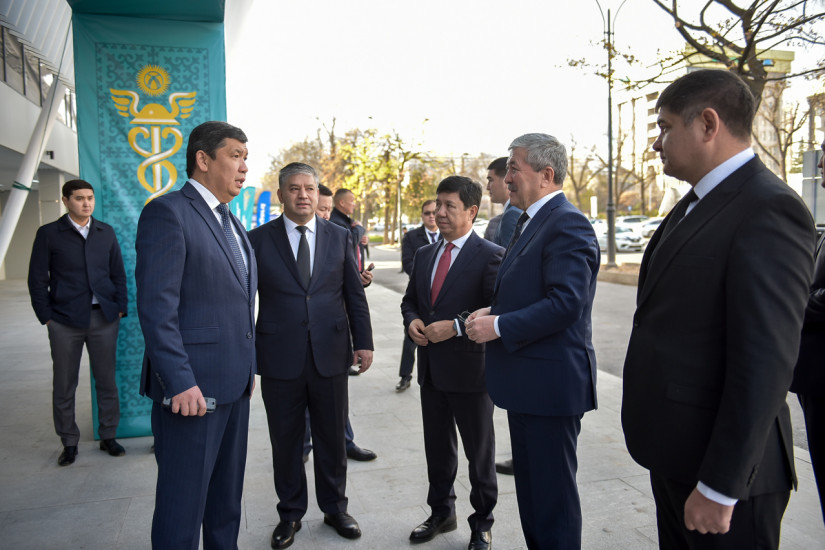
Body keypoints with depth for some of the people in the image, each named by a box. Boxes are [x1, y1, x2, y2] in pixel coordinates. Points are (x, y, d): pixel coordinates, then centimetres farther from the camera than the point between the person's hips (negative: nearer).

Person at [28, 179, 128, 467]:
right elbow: (37, 280, 1)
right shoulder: (48, 234, 1)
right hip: (65, 321, -2)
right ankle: (69, 443, 20)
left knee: (107, 381, 8)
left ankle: (108, 436, 22)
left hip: (104, 318, 2)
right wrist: (47, 318, -4)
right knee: (64, 386, 7)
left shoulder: (106, 232, 8)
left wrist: (120, 309, 2)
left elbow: (118, 274, 11)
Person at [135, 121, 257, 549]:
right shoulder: (167, 213, -12)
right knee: (183, 503, 5)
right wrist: (179, 383, -21)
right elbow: (156, 306, -18)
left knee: (227, 496, 20)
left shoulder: (231, 222, 16)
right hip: (192, 386, -8)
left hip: (234, 384, 9)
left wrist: (249, 366, 16)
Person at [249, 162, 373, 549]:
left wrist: (363, 342, 2)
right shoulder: (259, 239, 1)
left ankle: (335, 508, 34)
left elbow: (355, 295, 7)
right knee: (285, 441, 12)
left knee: (332, 438, 13)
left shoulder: (339, 237, 6)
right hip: (280, 358, -1)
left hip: (331, 355, 1)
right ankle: (290, 514, 32)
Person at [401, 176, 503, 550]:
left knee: (480, 453, 12)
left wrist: (455, 327, -24)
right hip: (431, 370, 6)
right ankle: (441, 513, 41)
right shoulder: (424, 254, 9)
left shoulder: (490, 256, -12)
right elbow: (410, 300, 17)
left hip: (470, 370, -6)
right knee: (437, 449, 20)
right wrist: (412, 321, -4)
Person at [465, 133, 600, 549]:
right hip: (526, 381, 10)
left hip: (551, 382, -10)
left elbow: (565, 303, -26)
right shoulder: (529, 222, 15)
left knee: (553, 491, 5)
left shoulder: (567, 225, -17)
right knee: (529, 485, 23)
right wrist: (494, 311, 4)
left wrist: (498, 326, -21)